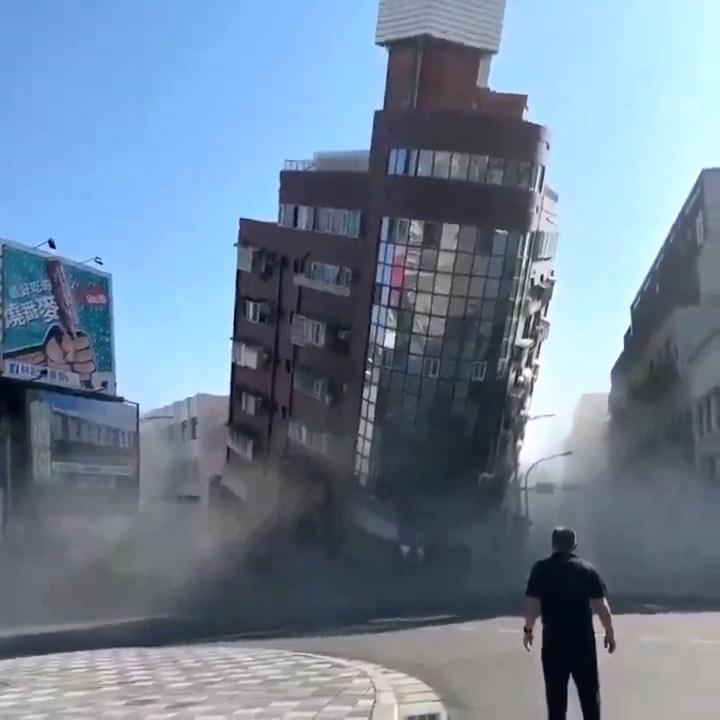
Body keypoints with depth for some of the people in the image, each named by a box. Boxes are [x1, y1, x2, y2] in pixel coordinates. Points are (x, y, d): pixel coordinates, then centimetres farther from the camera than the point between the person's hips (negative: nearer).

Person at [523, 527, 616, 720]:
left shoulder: (541, 569, -3)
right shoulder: (588, 569, 0)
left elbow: (532, 604, -6)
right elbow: (601, 605, -3)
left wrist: (528, 629, 6)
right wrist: (610, 632, 7)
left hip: (554, 638, -1)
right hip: (583, 638, 1)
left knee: (556, 692, 8)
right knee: (589, 690, 13)